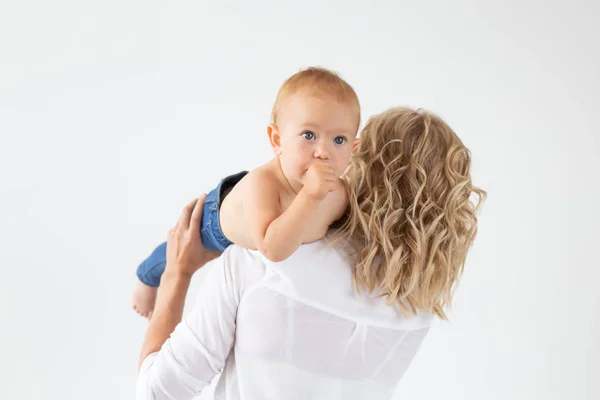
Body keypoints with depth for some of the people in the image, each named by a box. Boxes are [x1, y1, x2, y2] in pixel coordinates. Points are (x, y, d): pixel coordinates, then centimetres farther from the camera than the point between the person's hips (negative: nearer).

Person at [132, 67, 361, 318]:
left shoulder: (338, 194, -33)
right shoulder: (261, 183, -50)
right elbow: (273, 249, -60)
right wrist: (310, 195, -64)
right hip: (218, 218, -3)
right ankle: (146, 277, 57)